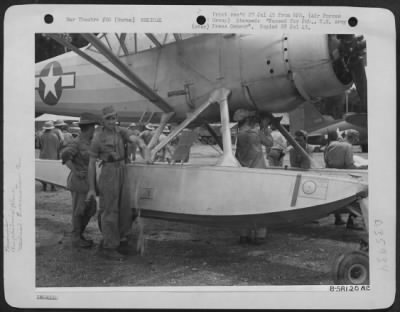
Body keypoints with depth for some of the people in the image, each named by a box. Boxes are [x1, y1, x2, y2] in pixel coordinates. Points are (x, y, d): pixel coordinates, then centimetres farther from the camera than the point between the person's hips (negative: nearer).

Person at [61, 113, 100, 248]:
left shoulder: (89, 141, 10)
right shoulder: (76, 143, -15)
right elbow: (65, 156, -29)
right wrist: (76, 172, -25)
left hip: (88, 181, 9)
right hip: (79, 181, -8)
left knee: (91, 209, 14)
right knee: (79, 211, 2)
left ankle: (79, 234, 28)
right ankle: (76, 240, 15)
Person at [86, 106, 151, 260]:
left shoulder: (121, 132, 7)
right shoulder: (98, 138, -5)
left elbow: (137, 140, -10)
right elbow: (92, 163, -2)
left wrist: (146, 152, -31)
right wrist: (91, 188, -3)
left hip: (123, 173, 6)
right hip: (108, 173, -5)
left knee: (125, 211, 9)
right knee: (110, 211, -3)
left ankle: (121, 241, 25)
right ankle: (108, 247, 5)